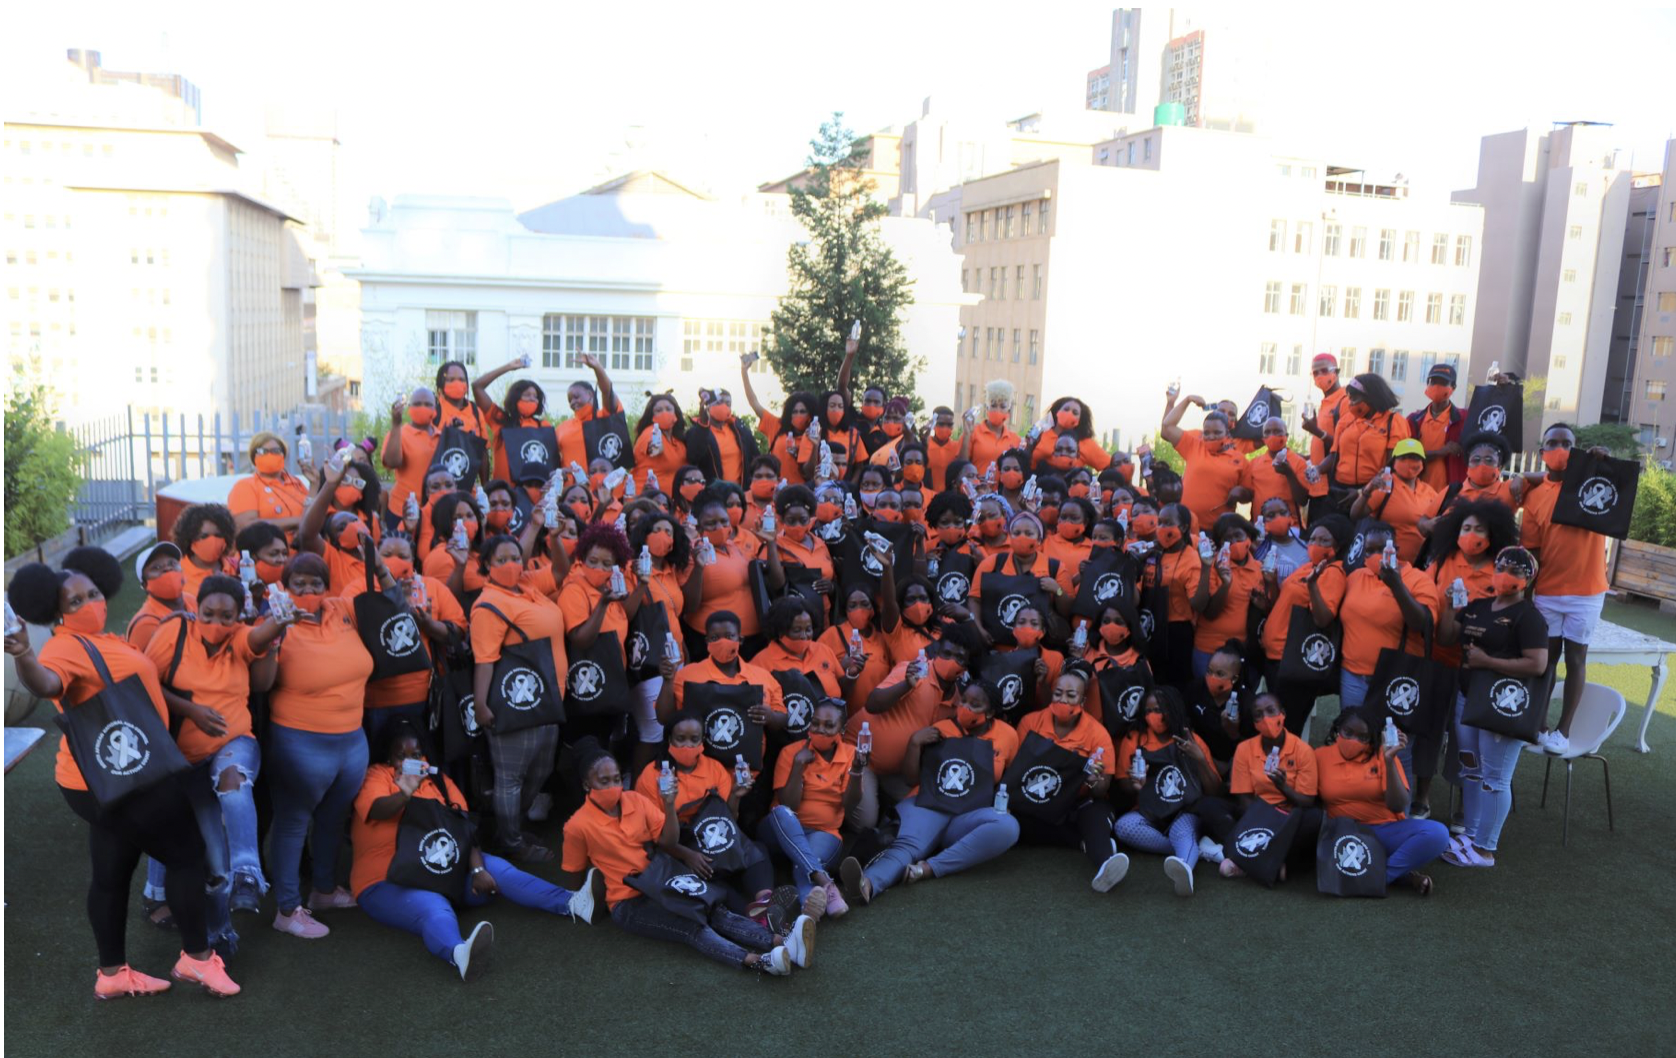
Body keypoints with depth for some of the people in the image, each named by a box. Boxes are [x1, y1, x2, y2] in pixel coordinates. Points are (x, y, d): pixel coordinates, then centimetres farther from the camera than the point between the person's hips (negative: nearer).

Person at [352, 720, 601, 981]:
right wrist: (405, 795, -49)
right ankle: (461, 954, -69)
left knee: (497, 870, -15)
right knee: (435, 911, -36)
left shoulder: (438, 781, 11)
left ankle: (573, 903, -26)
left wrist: (477, 868, -16)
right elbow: (378, 810, -27)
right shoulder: (376, 777, -3)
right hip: (389, 882, -6)